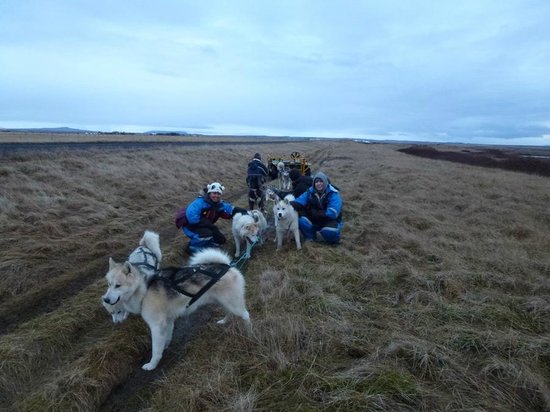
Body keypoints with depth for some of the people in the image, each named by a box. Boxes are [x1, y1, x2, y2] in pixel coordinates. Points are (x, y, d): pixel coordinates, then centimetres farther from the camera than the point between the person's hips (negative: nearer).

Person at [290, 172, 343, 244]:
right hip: (314, 221, 4)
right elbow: (299, 202, -19)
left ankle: (334, 238, 3)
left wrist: (314, 212, -21)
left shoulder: (333, 194, -17)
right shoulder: (310, 192, -6)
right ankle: (310, 239, 1)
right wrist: (288, 204, -42)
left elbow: (332, 213, -27)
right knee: (302, 220, -24)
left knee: (329, 231, -34)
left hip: (330, 221, -3)